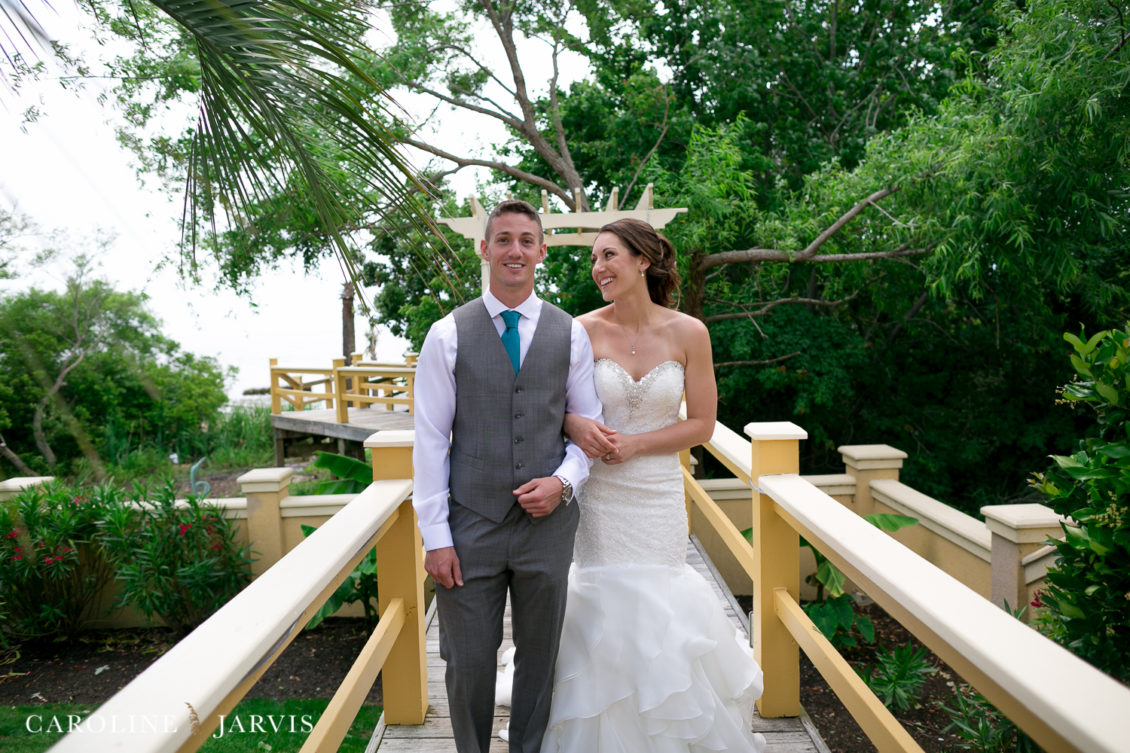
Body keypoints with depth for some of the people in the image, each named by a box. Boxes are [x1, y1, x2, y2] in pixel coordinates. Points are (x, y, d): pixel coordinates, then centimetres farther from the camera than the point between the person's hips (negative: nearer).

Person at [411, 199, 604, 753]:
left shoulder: (570, 334, 3)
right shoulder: (448, 334, -2)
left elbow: (589, 425, 8)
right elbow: (430, 438, -3)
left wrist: (565, 481, -10)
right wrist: (435, 536, -7)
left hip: (547, 523, 2)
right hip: (470, 525, -1)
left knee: (539, 660, 16)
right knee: (468, 664, 11)